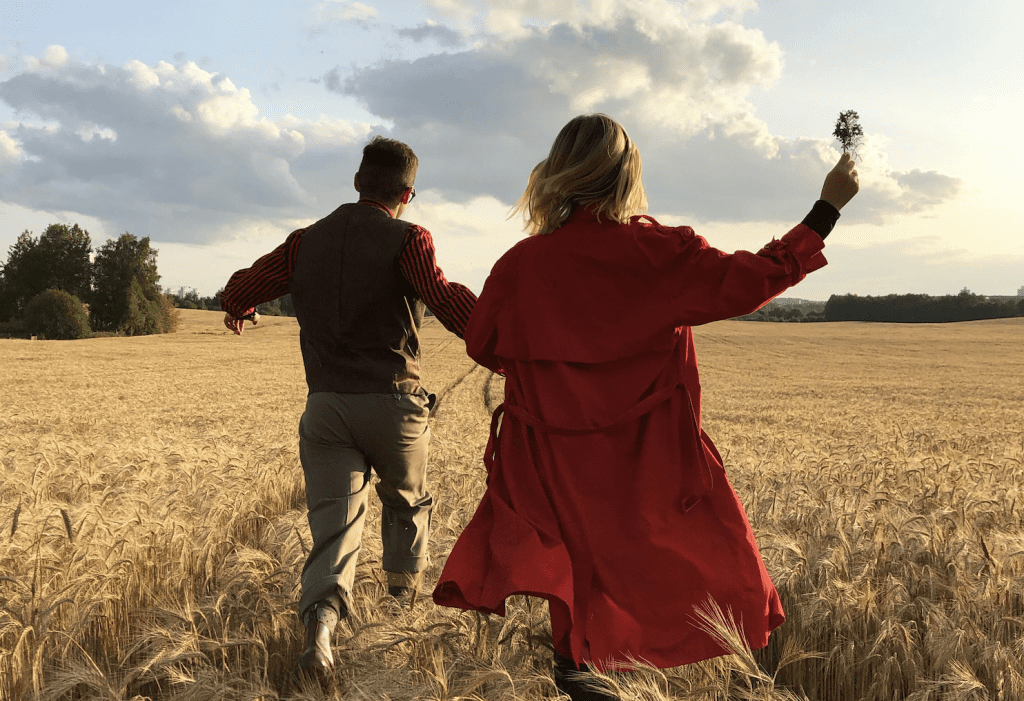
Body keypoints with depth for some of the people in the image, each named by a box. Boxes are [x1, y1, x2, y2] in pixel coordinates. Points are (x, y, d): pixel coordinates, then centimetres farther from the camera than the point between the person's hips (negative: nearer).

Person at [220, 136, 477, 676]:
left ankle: (321, 617, -23)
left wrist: (237, 311, 32)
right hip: (392, 403, -2)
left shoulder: (307, 241, 7)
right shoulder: (407, 240, -8)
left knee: (334, 520, 1)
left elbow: (240, 290, 9)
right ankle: (405, 583, 46)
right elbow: (446, 299, -25)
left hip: (325, 406, 2)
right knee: (407, 498, 25)